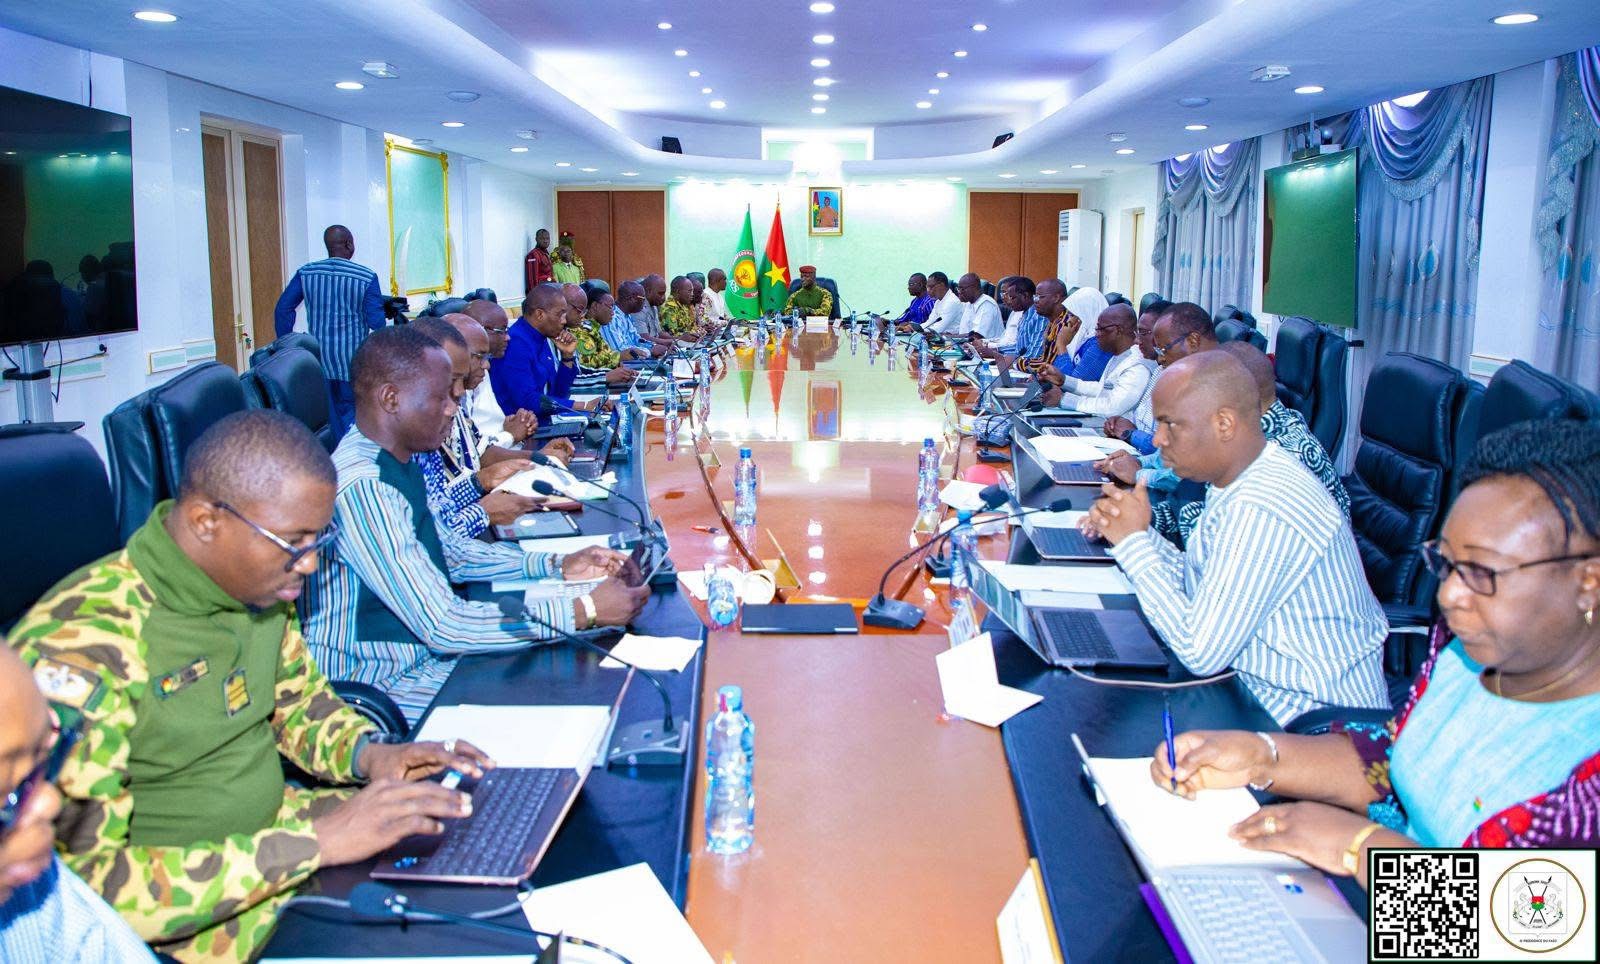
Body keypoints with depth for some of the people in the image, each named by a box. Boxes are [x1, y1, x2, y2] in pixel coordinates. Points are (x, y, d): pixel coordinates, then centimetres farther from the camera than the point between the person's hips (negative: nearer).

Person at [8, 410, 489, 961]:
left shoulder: (256, 580, -4)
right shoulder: (79, 649, -26)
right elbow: (87, 887, -28)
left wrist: (366, 753, -7)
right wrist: (317, 842, -31)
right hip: (194, 917, -7)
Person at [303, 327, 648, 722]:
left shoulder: (396, 463, 3)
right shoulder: (362, 487, -27)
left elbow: (448, 551, 18)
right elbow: (444, 625, -28)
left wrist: (557, 565, 5)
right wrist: (584, 611, -26)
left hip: (423, 651, 9)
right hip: (385, 689, -9)